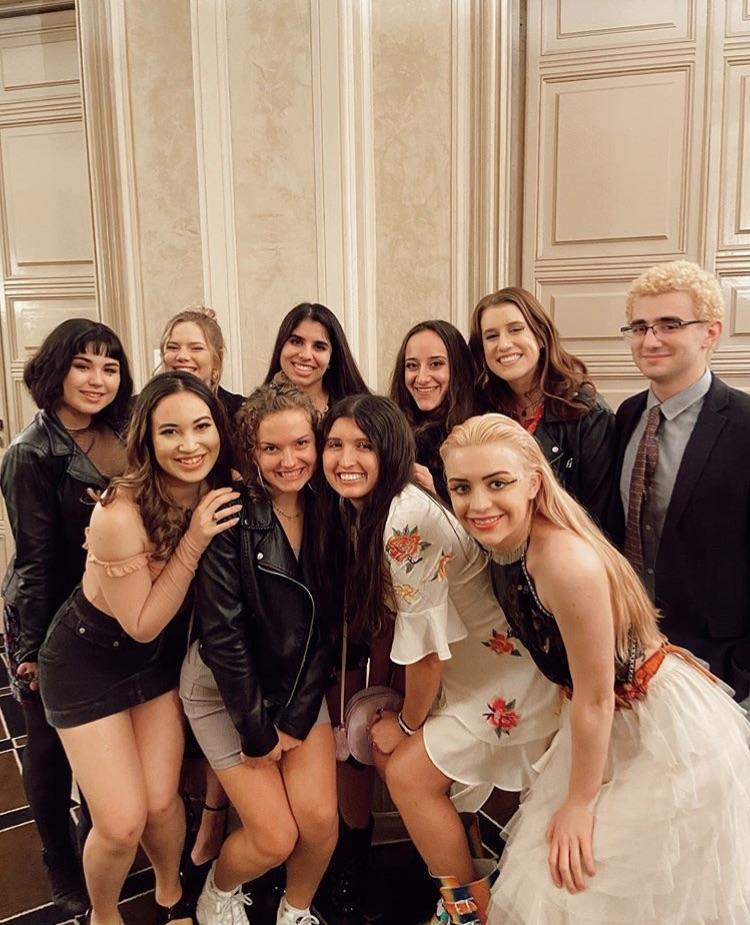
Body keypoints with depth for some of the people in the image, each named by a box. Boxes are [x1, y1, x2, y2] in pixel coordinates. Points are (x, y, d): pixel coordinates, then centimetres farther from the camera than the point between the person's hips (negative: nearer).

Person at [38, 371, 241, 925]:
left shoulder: (221, 497, -16)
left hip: (157, 656, 4)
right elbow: (142, 623, -24)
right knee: (122, 823, -2)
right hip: (87, 659, -4)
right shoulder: (121, 512, -33)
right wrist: (194, 542, -32)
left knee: (162, 802, 8)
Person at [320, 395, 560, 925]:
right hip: (457, 667, 8)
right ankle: (476, 864, 29)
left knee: (408, 772, -4)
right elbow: (381, 617, 7)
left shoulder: (408, 520, -29)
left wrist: (409, 722, -5)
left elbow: (427, 647, -21)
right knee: (384, 748, 9)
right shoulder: (357, 510, -2)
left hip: (503, 667, -8)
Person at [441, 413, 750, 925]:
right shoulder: (505, 543, -9)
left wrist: (578, 803, -11)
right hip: (612, 724, 8)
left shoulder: (566, 560, -34)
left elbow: (595, 699, -23)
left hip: (669, 729, -8)